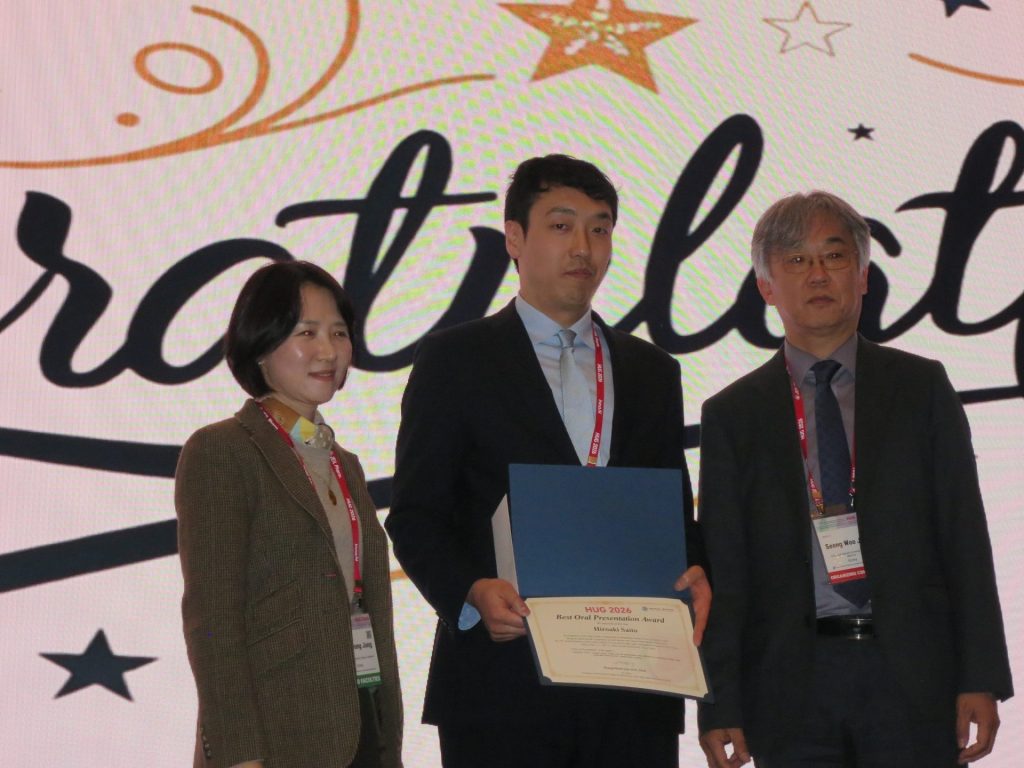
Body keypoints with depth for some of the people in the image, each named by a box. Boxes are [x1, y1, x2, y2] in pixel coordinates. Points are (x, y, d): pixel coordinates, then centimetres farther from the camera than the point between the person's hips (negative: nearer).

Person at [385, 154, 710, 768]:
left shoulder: (653, 372, 18)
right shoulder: (455, 360, 5)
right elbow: (416, 515, 0)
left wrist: (693, 571, -4)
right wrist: (469, 592, -18)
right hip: (504, 680, -4)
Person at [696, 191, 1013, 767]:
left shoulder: (922, 388, 8)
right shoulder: (732, 416, 8)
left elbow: (965, 535, 4)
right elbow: (722, 569, 4)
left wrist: (980, 677, -4)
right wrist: (720, 707, -3)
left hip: (912, 676, 0)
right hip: (790, 687, 0)